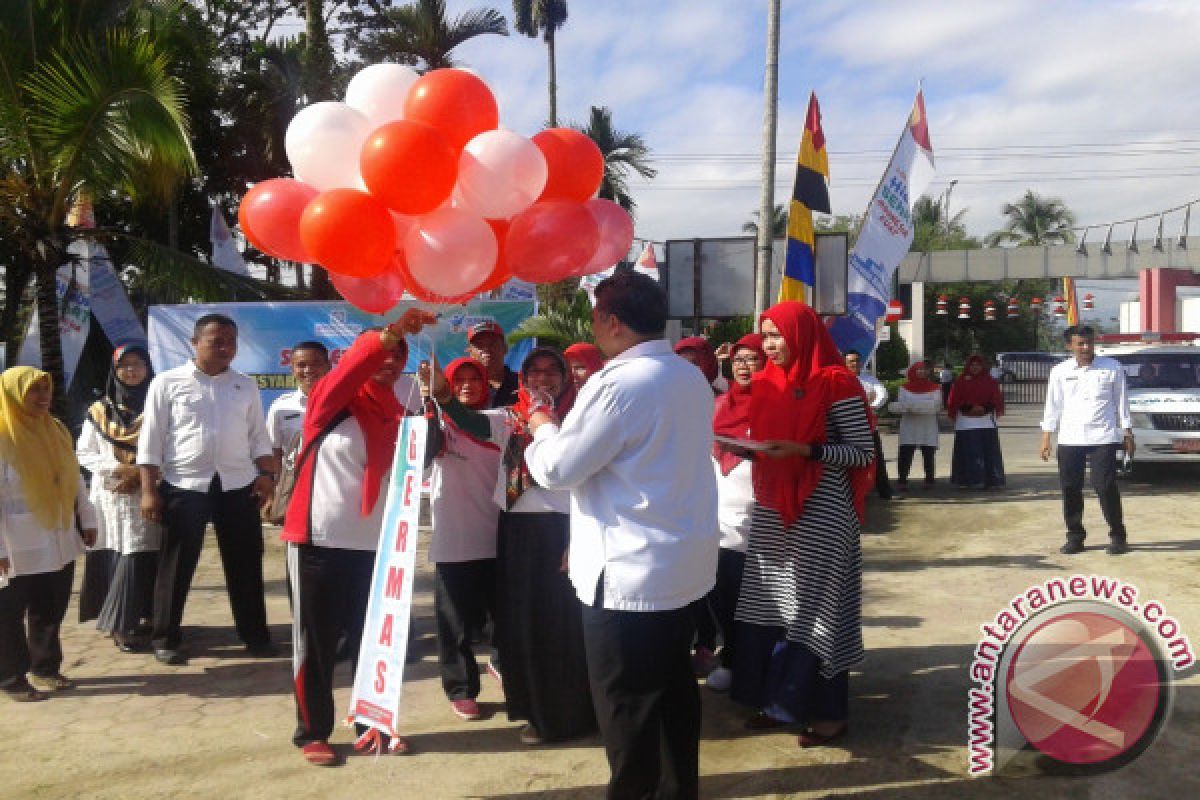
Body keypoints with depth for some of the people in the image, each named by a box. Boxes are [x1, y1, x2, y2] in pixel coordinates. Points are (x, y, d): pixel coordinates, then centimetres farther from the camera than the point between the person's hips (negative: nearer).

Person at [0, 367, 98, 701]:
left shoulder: (55, 430, 7)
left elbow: (74, 479, 14)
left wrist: (87, 520, 12)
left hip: (59, 540, 6)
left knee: (51, 611, 15)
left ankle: (45, 668, 31)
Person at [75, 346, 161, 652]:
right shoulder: (100, 411, 7)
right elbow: (84, 452, 4)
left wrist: (143, 474, -12)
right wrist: (119, 469, -11)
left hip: (149, 494, 0)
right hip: (114, 495, 0)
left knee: (147, 555, -3)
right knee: (130, 556, -5)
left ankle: (147, 617, 10)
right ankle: (121, 625, 5)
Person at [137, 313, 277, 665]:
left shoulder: (246, 385, 10)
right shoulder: (167, 382, 1)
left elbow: (258, 436, 12)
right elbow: (151, 439, -1)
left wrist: (267, 473, -1)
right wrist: (149, 489, -6)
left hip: (238, 485, 3)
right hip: (184, 486, -3)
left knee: (245, 563, 8)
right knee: (176, 565, 5)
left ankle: (255, 634, 20)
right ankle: (166, 639, 18)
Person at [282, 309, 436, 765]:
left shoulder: (396, 414, 11)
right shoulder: (330, 401, -2)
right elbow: (352, 362, -21)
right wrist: (392, 331, -37)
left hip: (373, 543, 4)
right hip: (319, 540, -4)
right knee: (315, 641, 5)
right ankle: (311, 733, 18)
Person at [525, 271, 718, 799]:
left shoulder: (618, 383, -20)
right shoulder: (692, 378, 7)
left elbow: (558, 468, -15)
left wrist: (543, 427, 5)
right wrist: (566, 426, 17)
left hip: (629, 571, -9)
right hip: (683, 561, 9)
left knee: (627, 703, 5)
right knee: (675, 686, 19)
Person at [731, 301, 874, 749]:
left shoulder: (836, 384, -11)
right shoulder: (766, 385, 10)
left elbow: (864, 452, -11)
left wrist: (805, 451, -22)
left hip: (821, 512, -7)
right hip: (772, 511, 7)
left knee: (816, 608, -1)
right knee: (771, 606, 10)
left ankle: (830, 713, 13)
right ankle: (780, 700, 23)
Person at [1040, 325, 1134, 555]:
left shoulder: (1112, 368, 3)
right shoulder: (1060, 371, 7)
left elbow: (1121, 402, 7)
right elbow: (1053, 406, 10)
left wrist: (1128, 435, 4)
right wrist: (1046, 438, 6)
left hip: (1103, 438, -2)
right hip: (1069, 440, 2)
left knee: (1105, 487, -6)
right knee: (1070, 489, 4)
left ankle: (1118, 536, 8)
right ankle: (1075, 536, 16)